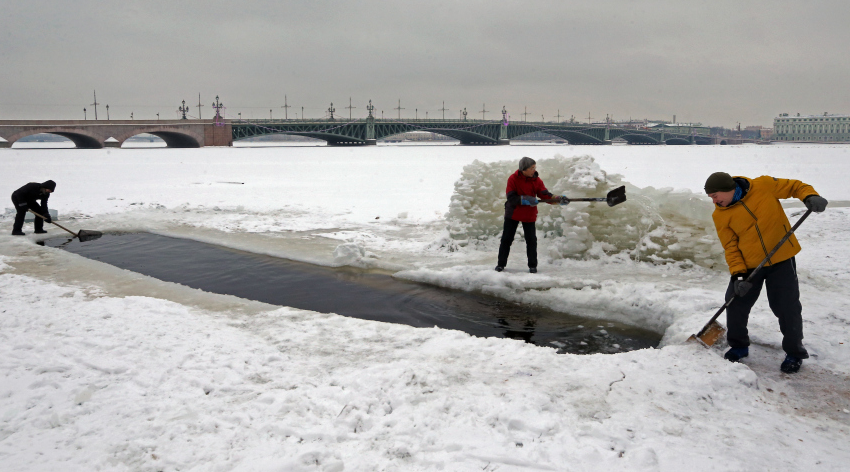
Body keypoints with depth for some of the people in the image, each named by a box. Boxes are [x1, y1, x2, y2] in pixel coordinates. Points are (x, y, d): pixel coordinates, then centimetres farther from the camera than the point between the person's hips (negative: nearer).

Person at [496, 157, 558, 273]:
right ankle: (501, 264, 17)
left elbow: (545, 195, -10)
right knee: (506, 239, 5)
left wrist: (557, 199, -27)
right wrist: (525, 199, -30)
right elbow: (511, 198, -18)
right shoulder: (513, 179, -11)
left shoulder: (536, 180, -3)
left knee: (531, 240, 1)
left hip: (529, 215, 2)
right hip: (513, 213, -1)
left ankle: (532, 265, 14)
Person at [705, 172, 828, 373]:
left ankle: (794, 353, 20)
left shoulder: (764, 185, -13)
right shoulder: (720, 215, -7)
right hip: (748, 265, 2)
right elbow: (730, 247, -5)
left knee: (787, 307, 1)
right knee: (735, 303, 4)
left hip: (782, 260, -2)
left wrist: (810, 196, -21)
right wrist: (737, 274, -14)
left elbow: (794, 186, 0)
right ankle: (739, 346, 27)